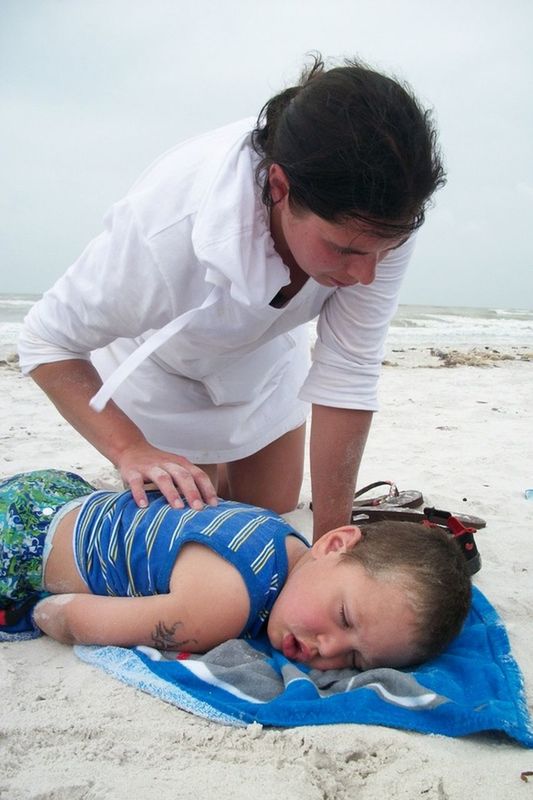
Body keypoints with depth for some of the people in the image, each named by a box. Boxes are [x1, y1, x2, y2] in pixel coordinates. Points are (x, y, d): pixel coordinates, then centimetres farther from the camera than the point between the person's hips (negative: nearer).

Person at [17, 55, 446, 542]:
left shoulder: (380, 220, -34)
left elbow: (349, 375, -28)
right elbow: (47, 343, -26)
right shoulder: (165, 230, -43)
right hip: (160, 361, -2)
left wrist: (331, 540, -24)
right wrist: (130, 450, -37)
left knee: (272, 511, 11)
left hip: (265, 352, 3)